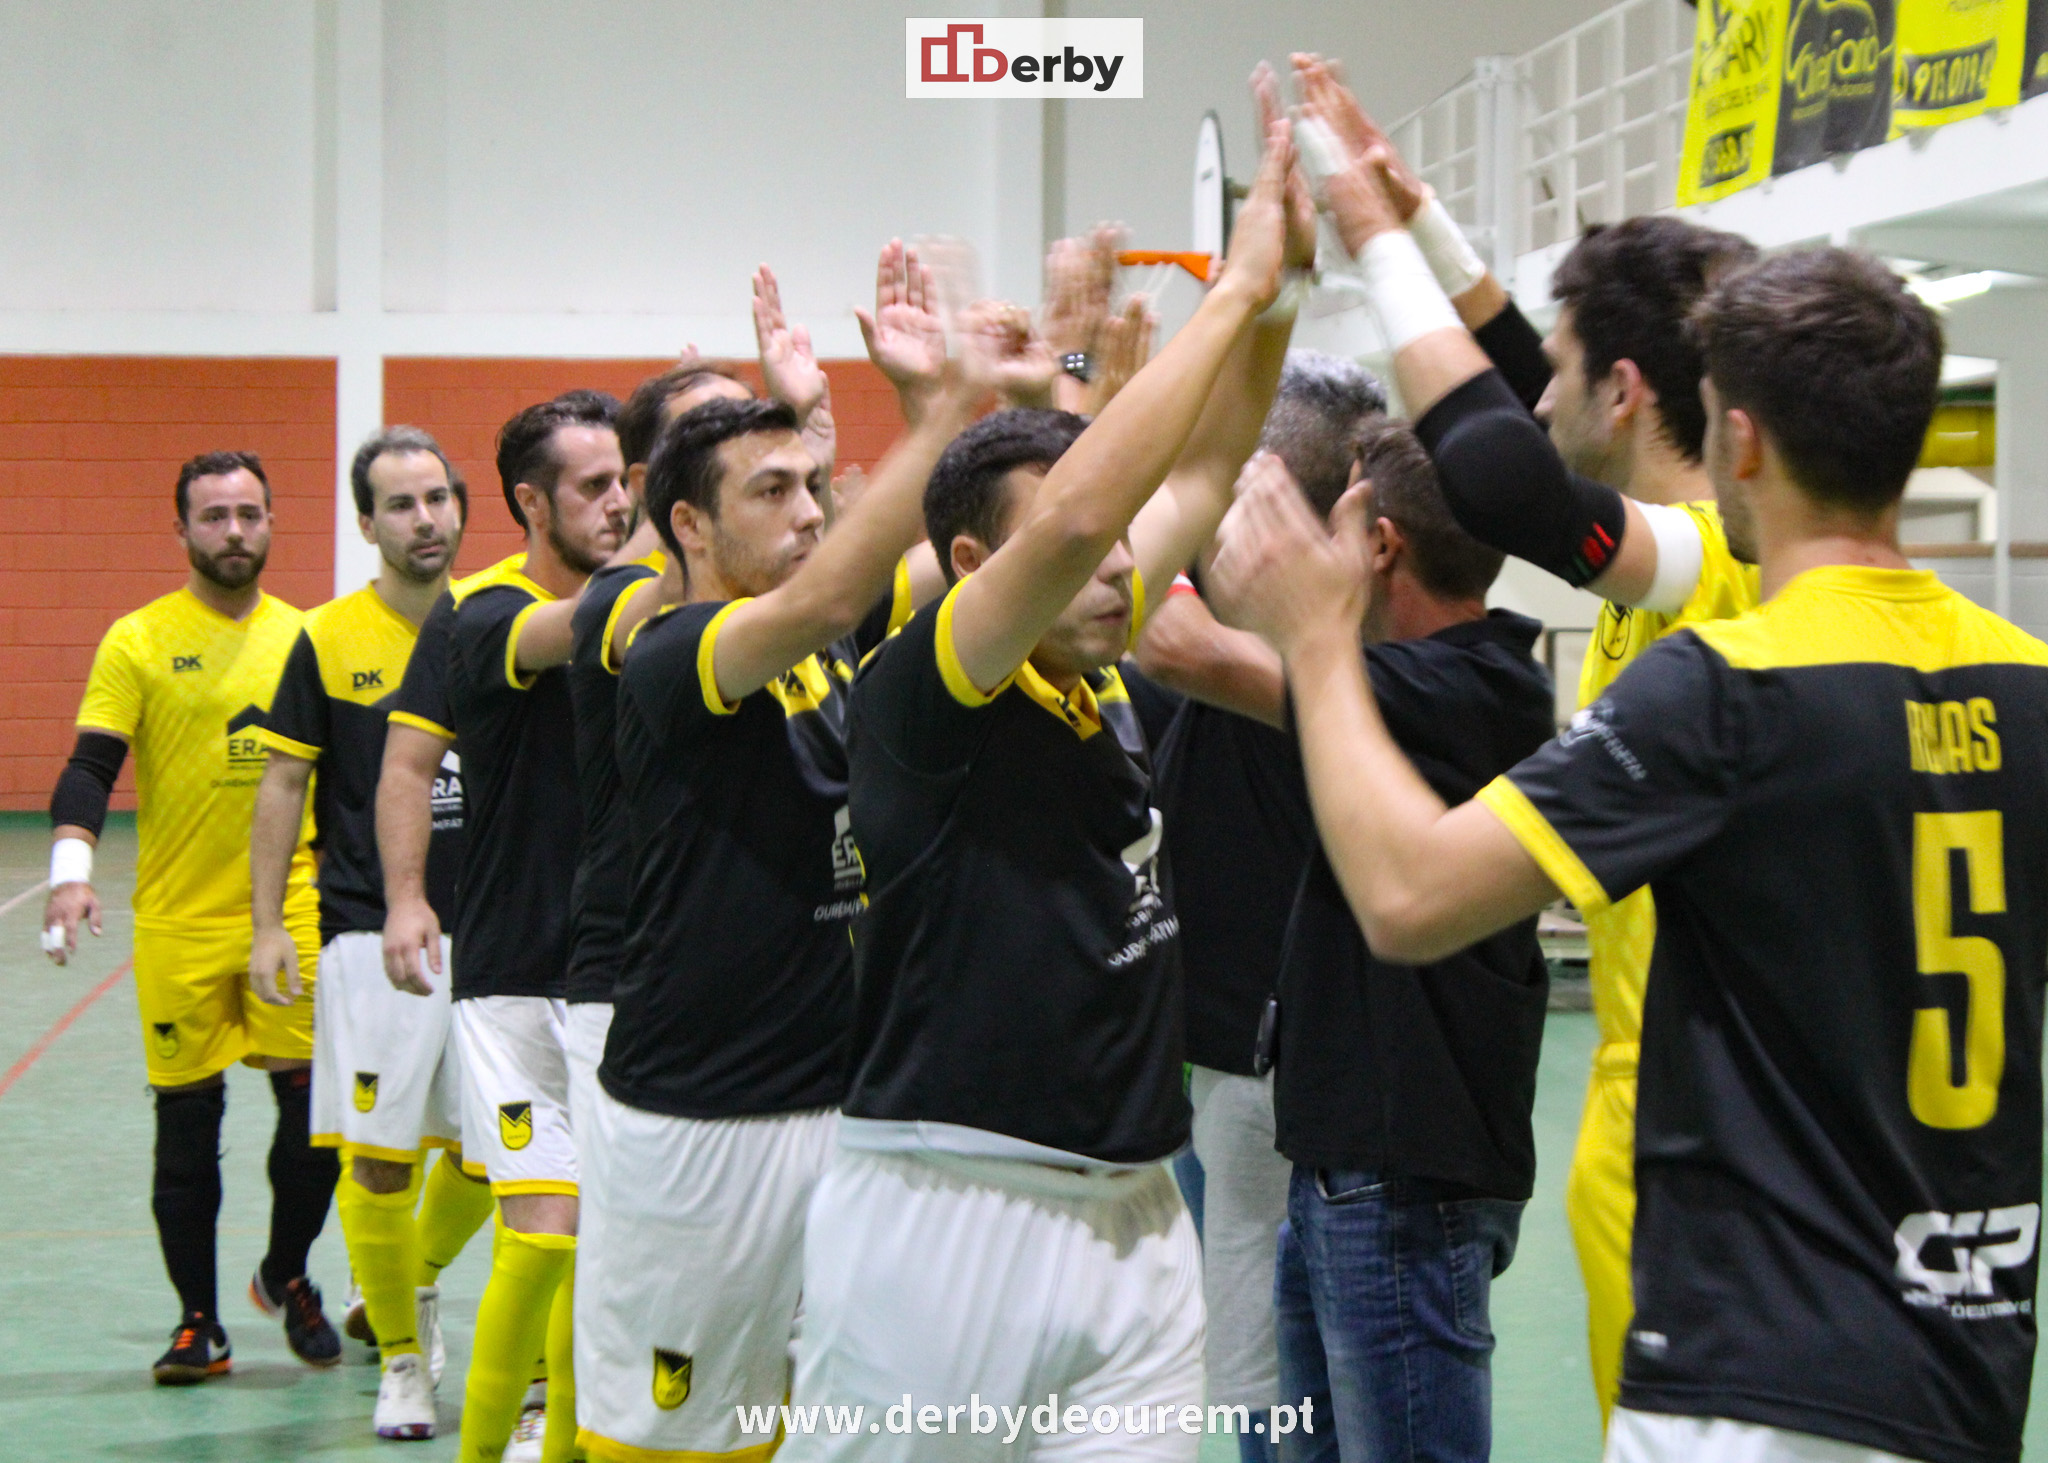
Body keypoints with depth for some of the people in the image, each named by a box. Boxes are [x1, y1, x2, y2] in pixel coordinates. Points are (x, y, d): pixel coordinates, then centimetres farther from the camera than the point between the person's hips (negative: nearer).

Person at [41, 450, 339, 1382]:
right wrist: (71, 869, -22)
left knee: (317, 1104, -1)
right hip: (178, 922, -2)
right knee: (187, 1126, 4)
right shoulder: (139, 641, -2)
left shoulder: (304, 637, 8)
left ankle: (286, 1275, 23)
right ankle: (198, 1323, 16)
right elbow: (90, 768, -8)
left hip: (291, 915, 2)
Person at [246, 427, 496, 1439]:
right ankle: (400, 1358, 14)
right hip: (370, 938, -3)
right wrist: (267, 926, -3)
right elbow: (284, 784, 3)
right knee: (378, 1155, -3)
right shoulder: (328, 639, -2)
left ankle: (418, 1278, 37)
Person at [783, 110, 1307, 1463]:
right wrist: (1236, 287, -19)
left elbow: (1202, 472, 16)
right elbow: (1072, 516, -25)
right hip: (947, 1221, -7)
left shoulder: (1101, 680, 9)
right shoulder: (914, 699, -11)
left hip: (1138, 1225, 7)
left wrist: (1282, 283, 4)